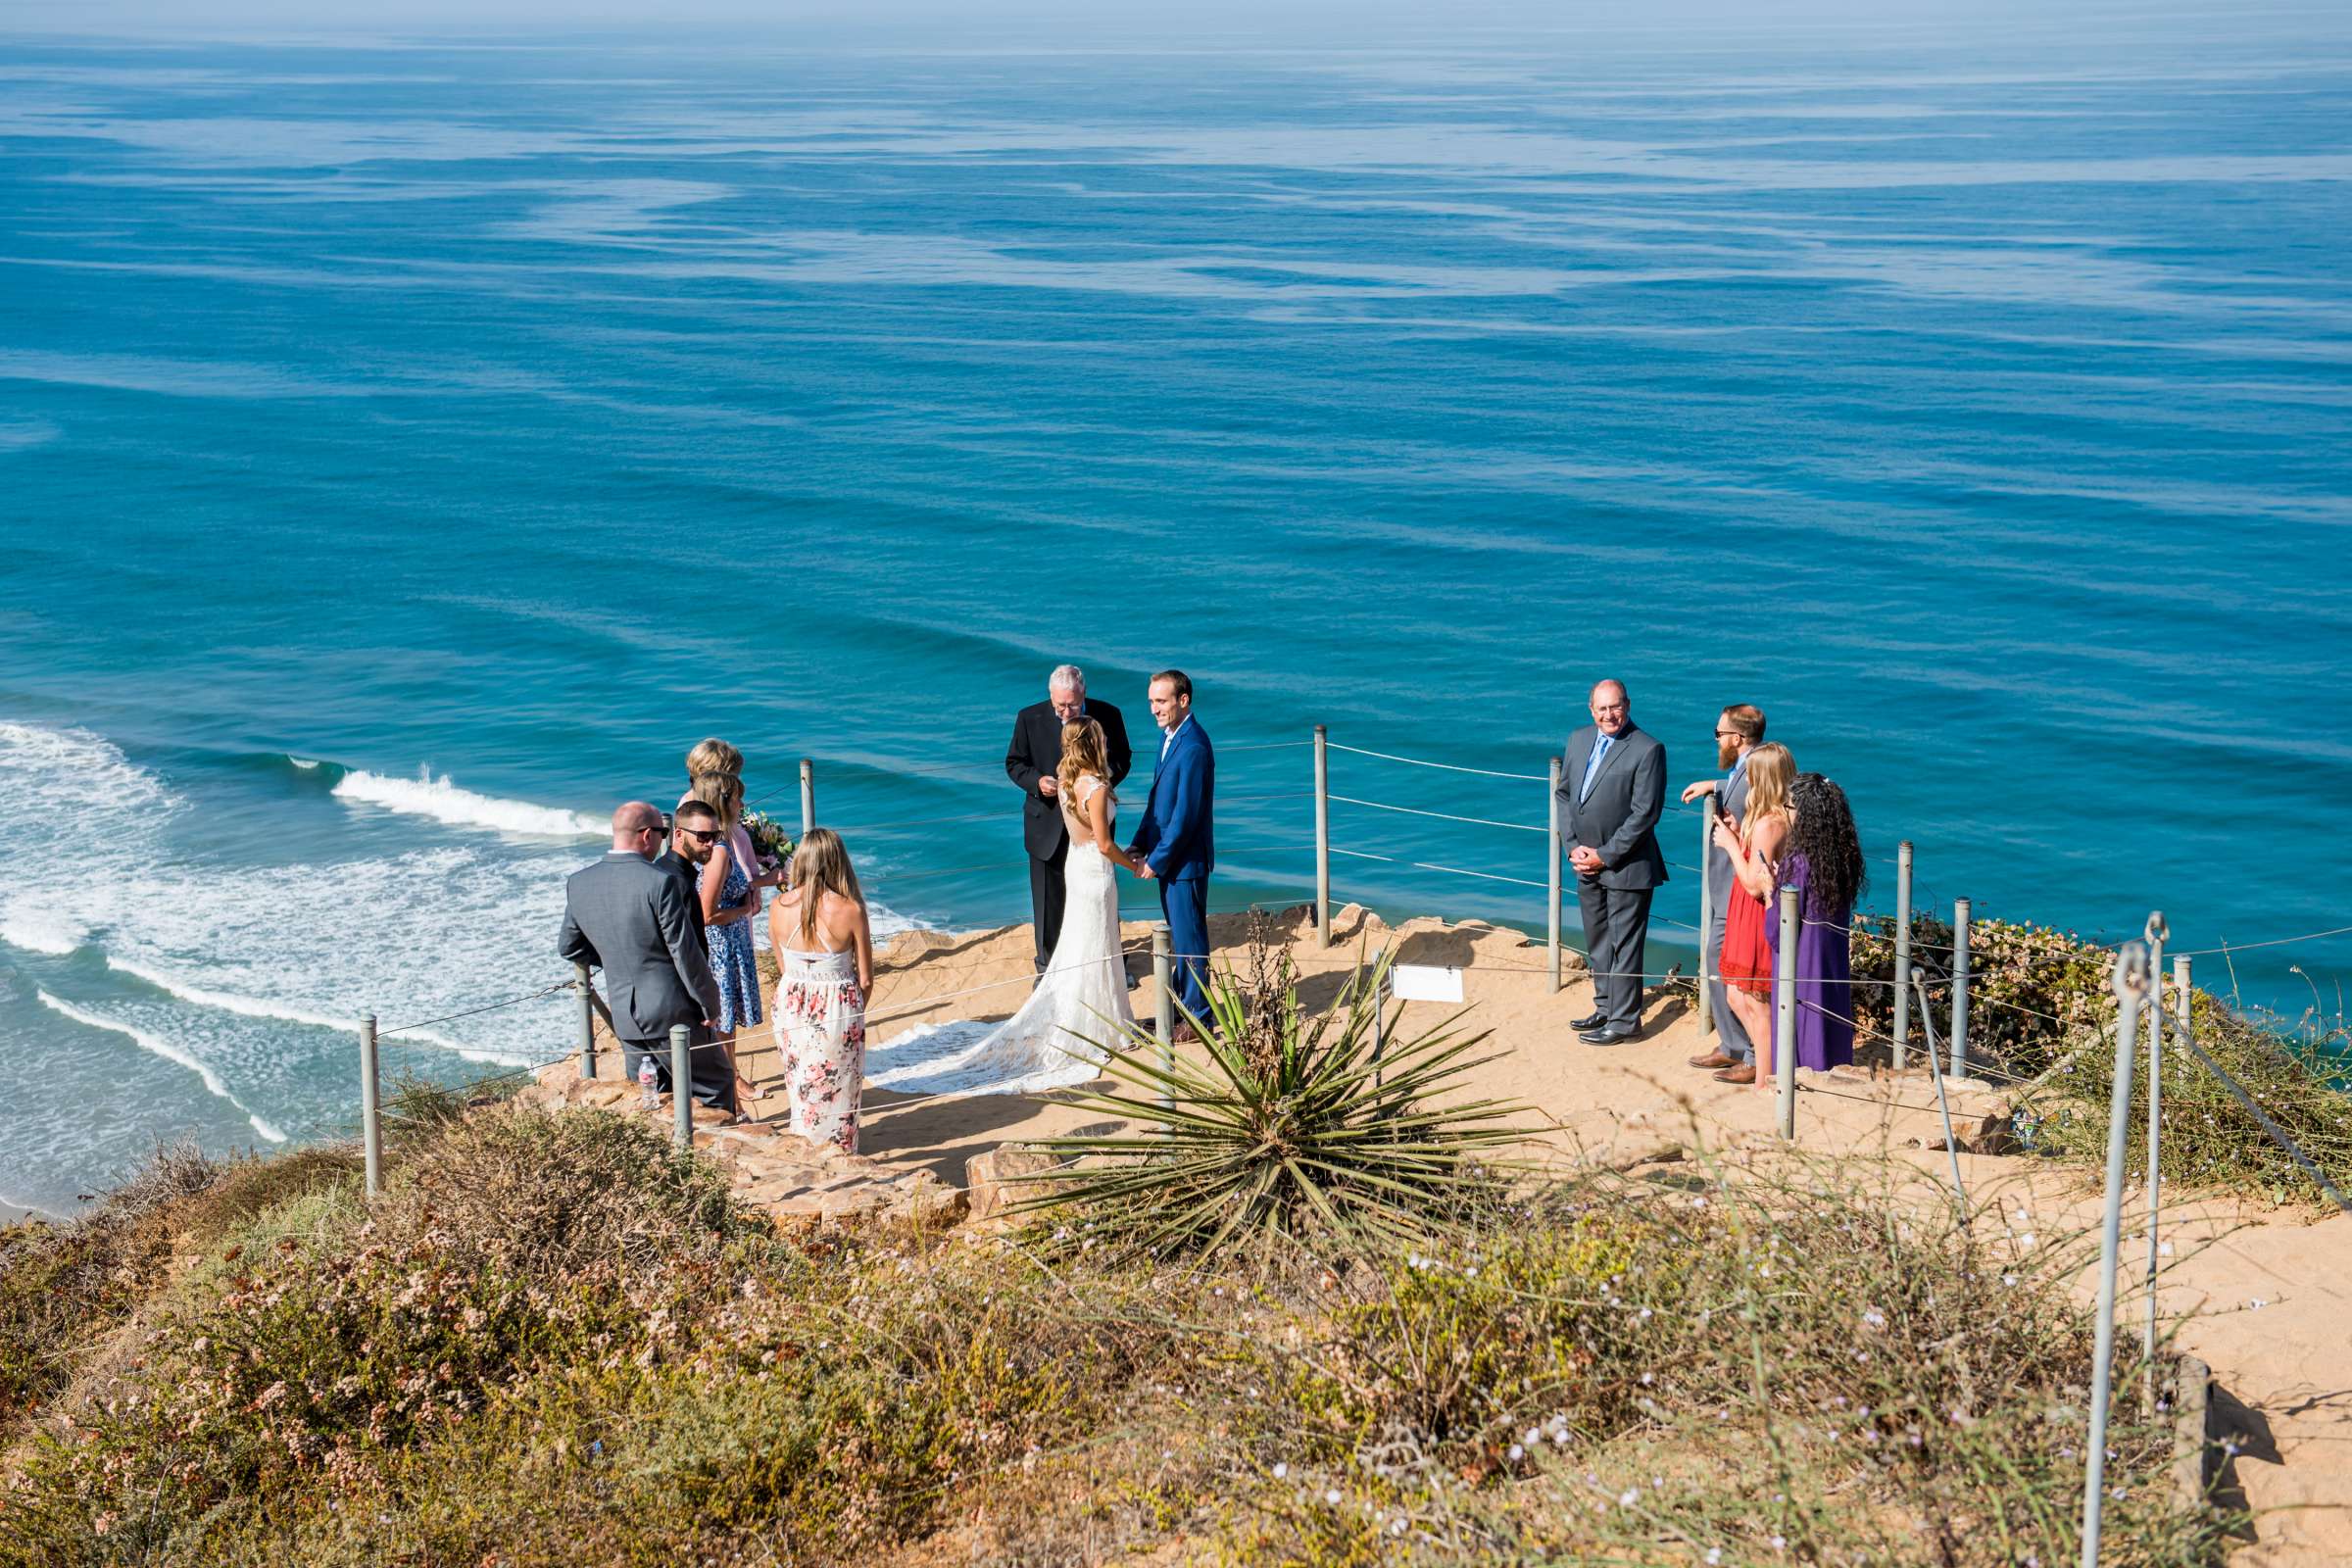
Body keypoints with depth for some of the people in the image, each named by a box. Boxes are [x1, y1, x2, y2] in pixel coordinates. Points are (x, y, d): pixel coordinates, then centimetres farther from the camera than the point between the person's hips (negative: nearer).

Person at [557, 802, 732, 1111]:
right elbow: (685, 952, -15)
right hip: (670, 1011, -6)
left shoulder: (579, 883, 1)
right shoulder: (660, 882, -18)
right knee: (716, 1086, 9)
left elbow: (568, 946, 13)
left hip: (623, 1014, 6)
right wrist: (709, 1004, -4)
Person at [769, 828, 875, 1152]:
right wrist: (856, 1012, 11)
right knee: (838, 1089, 14)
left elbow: (781, 967, 3)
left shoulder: (779, 906, -9)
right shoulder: (850, 910, -17)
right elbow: (865, 979, -8)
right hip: (838, 1006, -3)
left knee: (802, 1085, 21)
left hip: (791, 1004, 3)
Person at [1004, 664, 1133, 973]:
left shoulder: (1108, 716, -9)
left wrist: (1107, 779, -19)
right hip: (1048, 823, 0)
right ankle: (1047, 965, 25)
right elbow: (1014, 763, -1)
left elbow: (1122, 758, 3)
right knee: (1048, 898, 9)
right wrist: (1037, 781, -21)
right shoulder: (1030, 718, -11)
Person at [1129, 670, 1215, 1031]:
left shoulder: (1193, 747, -23)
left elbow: (1186, 814, -23)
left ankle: (1197, 1018, 11)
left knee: (1190, 939, 1)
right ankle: (1183, 1005, 30)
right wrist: (1139, 844, 7)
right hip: (1169, 857, 9)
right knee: (1179, 936, 18)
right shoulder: (1169, 736, 8)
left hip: (1186, 860, -9)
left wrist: (1157, 860, -18)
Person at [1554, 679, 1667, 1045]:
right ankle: (1606, 1007, 31)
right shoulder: (1579, 740, 7)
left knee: (1624, 945, 1)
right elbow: (1564, 794, 11)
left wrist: (1605, 856, -16)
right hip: (1587, 863, 7)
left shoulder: (1647, 750, -14)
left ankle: (1624, 1020, 9)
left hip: (1626, 866, -7)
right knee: (1598, 943, 17)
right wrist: (1573, 847, -1)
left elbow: (1645, 813, -17)